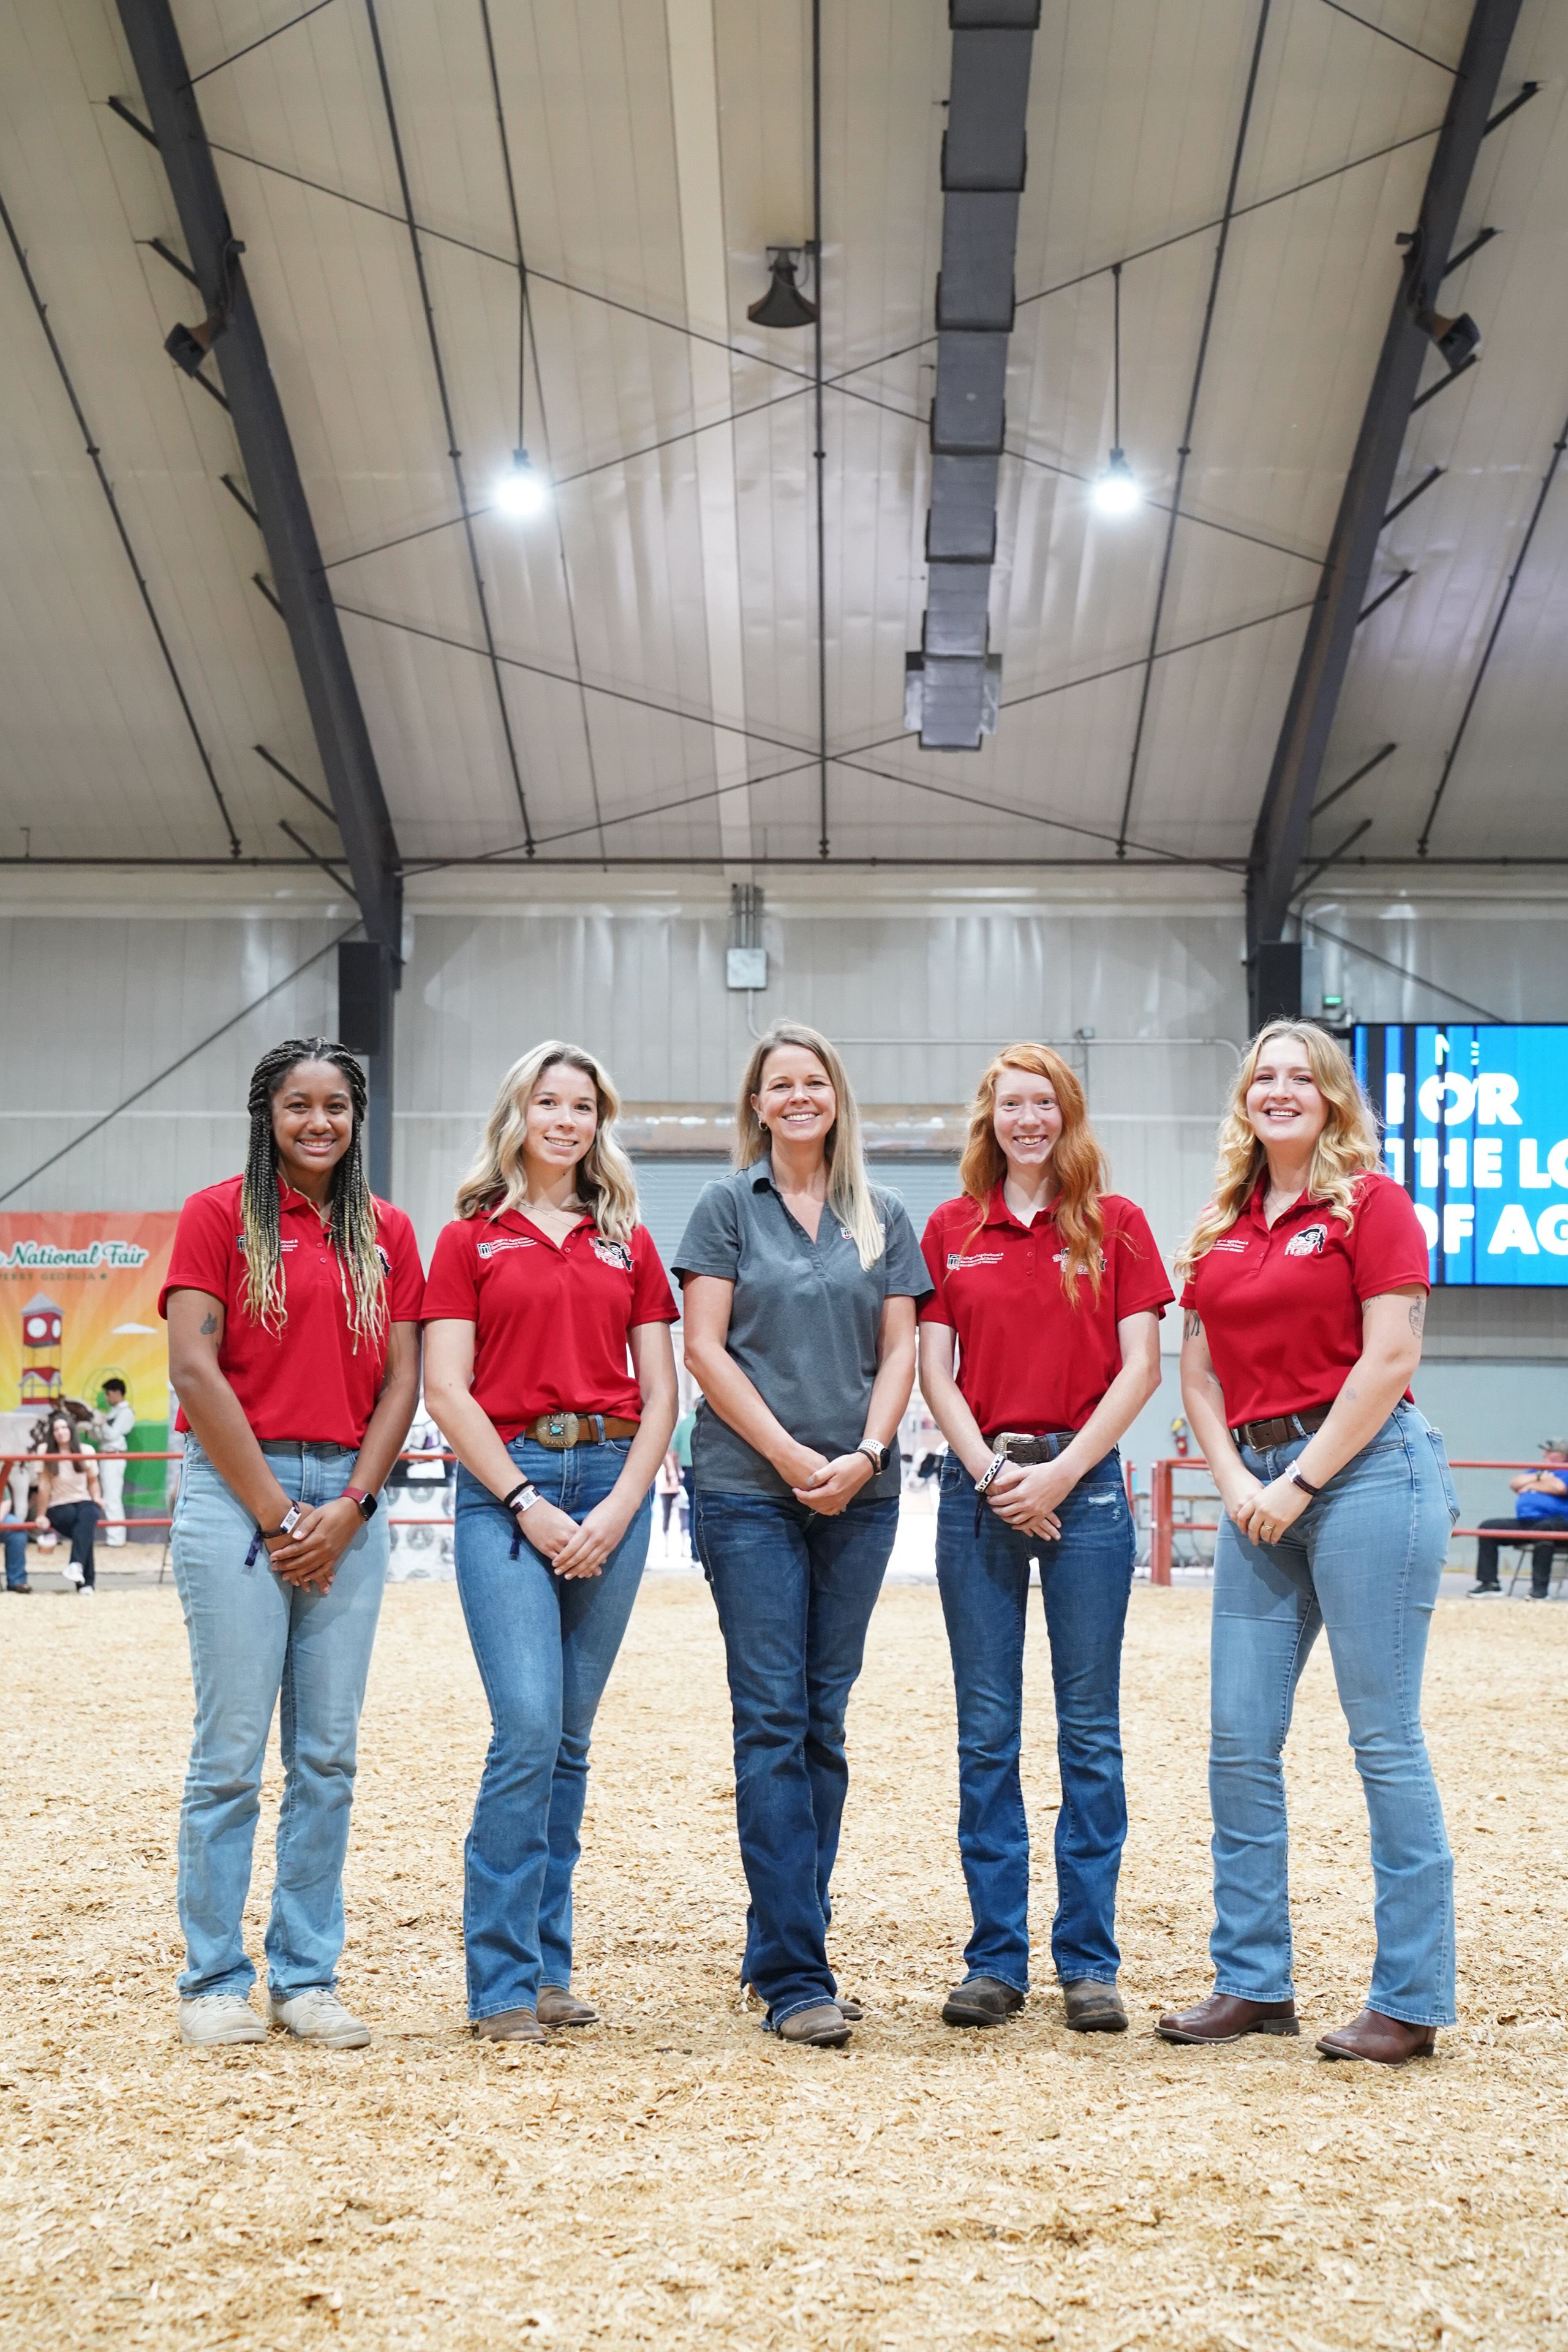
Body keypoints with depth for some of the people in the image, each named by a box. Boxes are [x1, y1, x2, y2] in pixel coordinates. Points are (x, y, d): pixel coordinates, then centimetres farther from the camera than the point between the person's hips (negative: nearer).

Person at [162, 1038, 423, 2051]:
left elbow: (401, 1380, 8)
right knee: (233, 1751, -3)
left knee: (329, 1754, 5)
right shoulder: (218, 1216, 0)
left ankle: (308, 1978, 14)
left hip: (349, 1499, 4)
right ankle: (216, 1982, 8)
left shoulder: (387, 1233, 12)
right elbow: (195, 1370, -7)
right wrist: (274, 1512, -9)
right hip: (237, 1491, -4)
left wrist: (350, 1505, -4)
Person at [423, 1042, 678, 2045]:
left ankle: (549, 1965, 14)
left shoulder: (630, 1244, 14)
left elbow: (660, 1393, 10)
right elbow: (448, 1389, -2)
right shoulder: (471, 1240, 6)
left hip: (612, 1483, 3)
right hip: (507, 1483, -3)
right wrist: (525, 1501, -10)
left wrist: (621, 1505, -4)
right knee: (527, 1726, -14)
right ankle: (503, 1982, -6)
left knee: (571, 1736, 6)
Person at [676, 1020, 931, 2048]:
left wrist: (866, 1454, -9)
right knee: (773, 1718, -7)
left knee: (825, 1719, 7)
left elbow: (900, 1350, 8)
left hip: (859, 1492, 3)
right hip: (751, 1489, -3)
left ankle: (784, 1945, 17)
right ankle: (797, 1979, -7)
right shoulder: (728, 1207, 4)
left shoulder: (884, 1217, 12)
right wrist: (792, 1458, -10)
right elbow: (705, 1348, -2)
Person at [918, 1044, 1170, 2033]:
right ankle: (996, 1960, 11)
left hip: (1083, 1483, -1)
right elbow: (934, 1370, 4)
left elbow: (1140, 1367, -1)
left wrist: (1062, 1472, -10)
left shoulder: (1115, 1224, 5)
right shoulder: (950, 1230, 9)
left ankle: (1090, 1962, 10)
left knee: (1090, 1730, 2)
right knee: (987, 1732, 4)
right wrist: (992, 1473, -9)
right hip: (981, 1484, 1)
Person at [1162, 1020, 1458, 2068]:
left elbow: (1390, 1360, -11)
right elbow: (1198, 1365, 14)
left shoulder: (1371, 1202, -3)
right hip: (1262, 1487, 7)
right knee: (1240, 1743, 6)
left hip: (1368, 1470, -6)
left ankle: (1412, 2000, 5)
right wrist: (1234, 1481, -1)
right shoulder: (1224, 1225, 15)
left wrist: (1303, 1483, -11)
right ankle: (1254, 1983, 16)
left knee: (1385, 1737, -3)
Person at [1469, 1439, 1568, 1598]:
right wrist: (1539, 1477, 1)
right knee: (1487, 1527, -4)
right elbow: (1515, 1483, 15)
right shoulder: (1538, 1469, 29)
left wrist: (1532, 1485, 1)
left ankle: (1540, 1588, -41)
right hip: (1523, 1523, 8)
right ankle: (1489, 1583, -9)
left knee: (1544, 1528, -42)